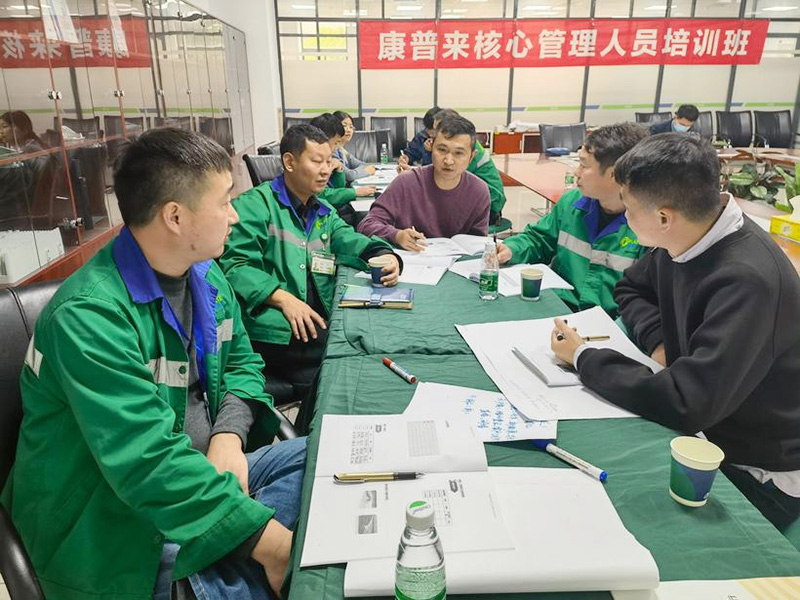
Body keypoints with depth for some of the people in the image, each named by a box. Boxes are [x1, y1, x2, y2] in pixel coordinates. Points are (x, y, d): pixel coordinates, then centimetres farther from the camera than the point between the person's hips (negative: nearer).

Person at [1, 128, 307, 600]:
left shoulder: (206, 275, 1)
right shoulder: (90, 316, -25)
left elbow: (242, 362, 11)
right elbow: (148, 463, -31)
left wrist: (230, 433, -10)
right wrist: (268, 537, -32)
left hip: (202, 474, 9)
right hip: (119, 526, -9)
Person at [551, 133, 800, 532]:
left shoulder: (747, 281, -31)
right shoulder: (683, 240, -6)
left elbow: (685, 405, -35)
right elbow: (630, 290, 14)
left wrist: (583, 357, -22)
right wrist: (660, 341, -8)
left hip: (758, 472, -7)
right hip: (704, 425, 7)